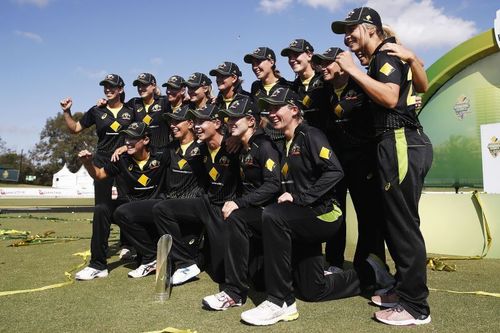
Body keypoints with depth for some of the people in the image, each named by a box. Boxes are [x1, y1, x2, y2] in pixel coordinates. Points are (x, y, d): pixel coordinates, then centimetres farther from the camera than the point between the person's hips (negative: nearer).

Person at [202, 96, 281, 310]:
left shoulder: (264, 146, -12)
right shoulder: (244, 151, 15)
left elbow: (273, 186, -22)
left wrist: (238, 204, -24)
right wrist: (233, 203, 1)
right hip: (255, 211, 10)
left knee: (235, 218, -31)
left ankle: (234, 292, -26)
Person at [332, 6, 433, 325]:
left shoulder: (386, 54, -4)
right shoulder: (382, 59, 25)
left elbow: (390, 97, -21)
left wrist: (353, 70, -15)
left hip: (401, 143, -11)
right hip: (401, 143, 11)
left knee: (403, 224, -8)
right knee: (396, 221, 13)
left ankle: (415, 306, 0)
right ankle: (404, 290, 22)